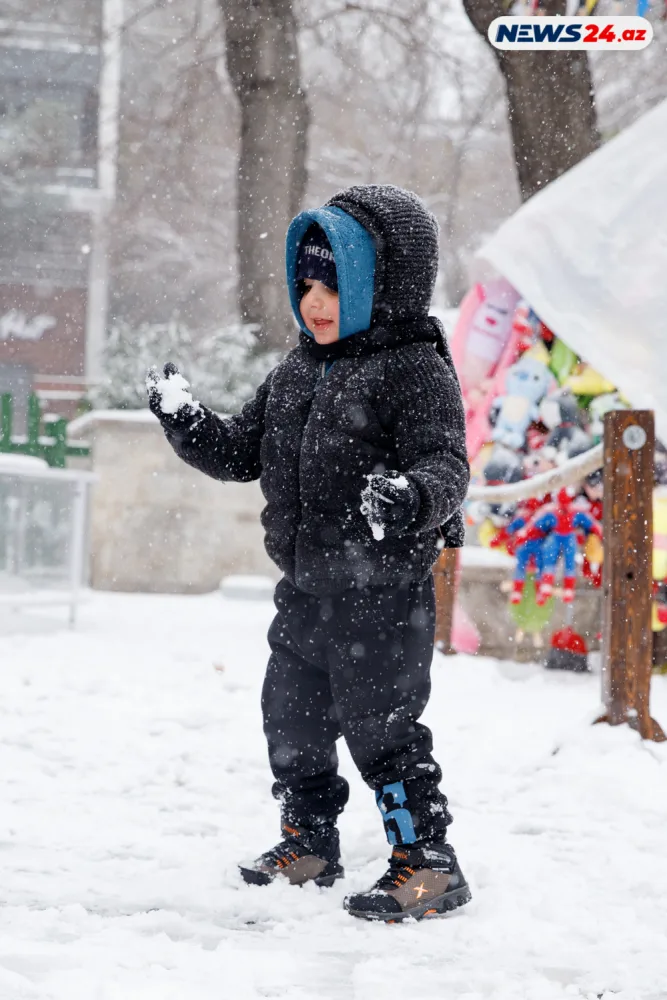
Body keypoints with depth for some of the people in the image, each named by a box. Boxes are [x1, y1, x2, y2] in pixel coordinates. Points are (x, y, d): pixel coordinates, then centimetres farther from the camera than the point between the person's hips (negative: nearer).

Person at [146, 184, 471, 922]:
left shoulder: (416, 371, -12)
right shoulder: (294, 375, 12)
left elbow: (445, 464, -22)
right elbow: (240, 452, 18)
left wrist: (411, 497, -43)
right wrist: (184, 422, 2)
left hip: (383, 592, -8)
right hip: (304, 590, 9)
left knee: (381, 726, -6)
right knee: (293, 721, 17)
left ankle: (427, 862, 5)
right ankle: (309, 844, 35)